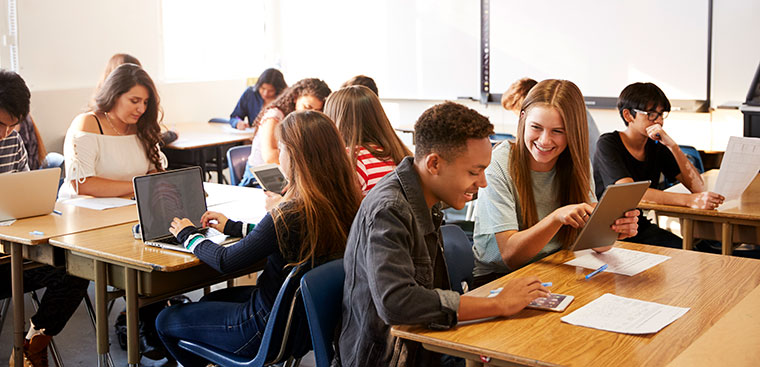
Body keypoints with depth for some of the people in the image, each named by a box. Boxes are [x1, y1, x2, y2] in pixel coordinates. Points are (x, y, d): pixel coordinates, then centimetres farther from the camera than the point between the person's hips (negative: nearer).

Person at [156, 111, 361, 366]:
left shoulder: (290, 215, -31)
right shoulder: (347, 204, -8)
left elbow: (225, 261, -20)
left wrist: (189, 235, 0)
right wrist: (233, 227, 16)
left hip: (269, 327, -8)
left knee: (165, 321, 13)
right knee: (210, 300, 31)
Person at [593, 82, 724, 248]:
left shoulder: (657, 146, 7)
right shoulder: (608, 144, -11)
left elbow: (698, 187, -3)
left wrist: (672, 145, -15)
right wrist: (689, 200, -37)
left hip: (643, 228, 6)